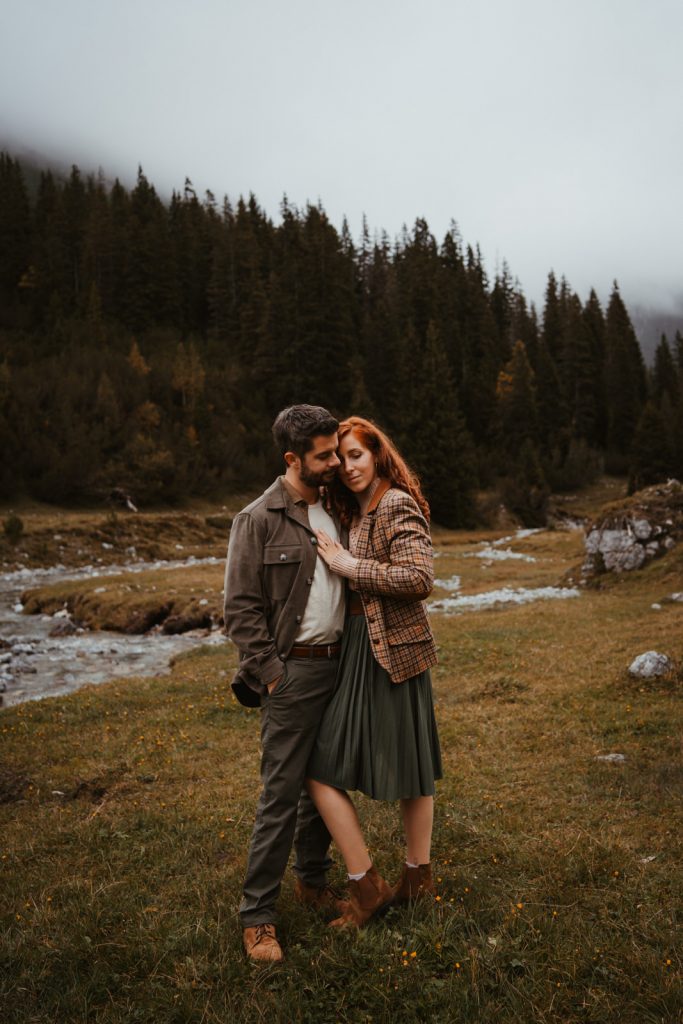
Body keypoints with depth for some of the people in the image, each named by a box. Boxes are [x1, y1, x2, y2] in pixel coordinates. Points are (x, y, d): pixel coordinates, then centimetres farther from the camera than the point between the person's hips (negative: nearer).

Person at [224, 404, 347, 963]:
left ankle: (314, 880, 36)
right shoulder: (258, 520, -10)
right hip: (293, 670, -6)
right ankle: (258, 914, 16)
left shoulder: (333, 512, 10)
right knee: (282, 792, 0)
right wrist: (271, 673, -14)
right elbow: (241, 608, -11)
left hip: (338, 664, 7)